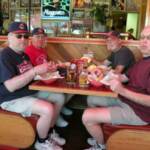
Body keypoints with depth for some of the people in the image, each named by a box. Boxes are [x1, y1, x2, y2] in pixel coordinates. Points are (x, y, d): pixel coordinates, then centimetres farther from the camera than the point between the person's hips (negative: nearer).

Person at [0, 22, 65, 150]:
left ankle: (48, 133, 17)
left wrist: (43, 70, 1)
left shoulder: (23, 54, 10)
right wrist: (35, 70, -33)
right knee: (48, 109, -26)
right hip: (12, 99, -10)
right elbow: (11, 86, -29)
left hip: (30, 91, 10)